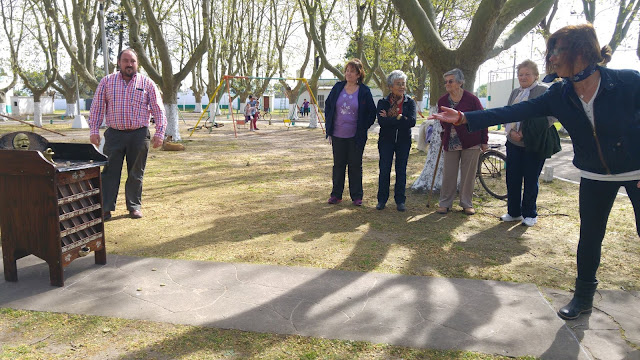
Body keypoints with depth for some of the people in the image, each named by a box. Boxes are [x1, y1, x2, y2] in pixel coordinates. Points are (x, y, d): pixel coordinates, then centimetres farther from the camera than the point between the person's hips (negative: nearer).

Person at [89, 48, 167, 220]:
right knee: (110, 172, 0)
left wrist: (159, 133, -6)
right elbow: (96, 108, 8)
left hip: (139, 135, 0)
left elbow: (159, 110, 2)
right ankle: (106, 208, 7)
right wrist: (94, 130, 0)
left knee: (136, 174, 7)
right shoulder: (107, 82, 7)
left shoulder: (147, 83, 4)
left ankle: (134, 206, 19)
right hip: (114, 134, 1)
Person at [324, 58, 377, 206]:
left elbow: (372, 113, 1)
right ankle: (336, 194, 20)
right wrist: (329, 129, 5)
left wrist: (363, 129, -4)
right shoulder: (337, 87, 4)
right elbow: (328, 106, 11)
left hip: (356, 137, -2)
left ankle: (357, 196, 16)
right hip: (338, 135, 3)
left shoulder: (364, 91, -4)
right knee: (338, 164, 10)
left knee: (355, 165, 6)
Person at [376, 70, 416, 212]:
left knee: (401, 171, 5)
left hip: (404, 141, 1)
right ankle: (382, 200, 12)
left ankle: (400, 200, 14)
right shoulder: (383, 102, 1)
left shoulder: (410, 102, 3)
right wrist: (400, 119, -17)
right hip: (386, 140, -1)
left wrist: (390, 120, -15)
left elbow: (412, 121, -14)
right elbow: (381, 121, -15)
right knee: (384, 170, 0)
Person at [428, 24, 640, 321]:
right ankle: (583, 296, 25)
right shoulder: (559, 96, -11)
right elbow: (513, 113, -17)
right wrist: (462, 117, -26)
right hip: (595, 176, 3)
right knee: (589, 235, 8)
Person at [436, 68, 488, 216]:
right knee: (448, 174, 4)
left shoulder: (471, 99, -9)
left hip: (471, 143, -3)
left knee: (468, 174, 5)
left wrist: (484, 141, -2)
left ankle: (467, 204, 16)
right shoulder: (442, 101, 3)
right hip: (450, 143, 3)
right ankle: (445, 204, 13)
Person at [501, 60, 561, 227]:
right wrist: (510, 131, -5)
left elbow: (550, 117, -11)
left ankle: (530, 214, 18)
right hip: (513, 143, 5)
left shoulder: (544, 91, -5)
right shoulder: (515, 93, 14)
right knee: (512, 178, 7)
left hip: (533, 145, -5)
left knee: (531, 180, 4)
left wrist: (526, 134, -16)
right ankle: (514, 212, 20)